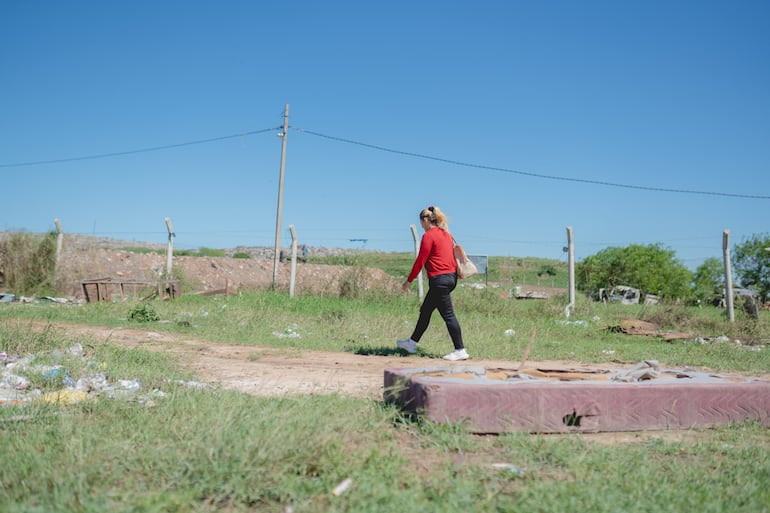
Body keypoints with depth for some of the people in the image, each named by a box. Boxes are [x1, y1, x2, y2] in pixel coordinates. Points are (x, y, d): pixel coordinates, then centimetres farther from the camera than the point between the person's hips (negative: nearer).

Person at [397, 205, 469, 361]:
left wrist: (409, 281, -4)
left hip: (439, 279, -10)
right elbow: (453, 254, 18)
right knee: (425, 311, 18)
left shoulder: (428, 236, -11)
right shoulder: (446, 234, 14)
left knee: (448, 315, -5)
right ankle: (412, 343, 28)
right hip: (451, 277, 10)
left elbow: (420, 261, -11)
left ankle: (460, 351, -2)